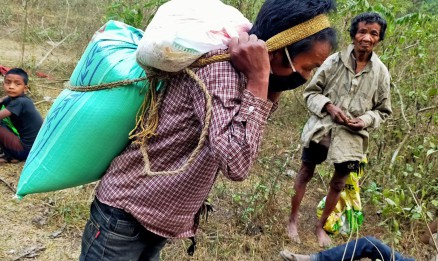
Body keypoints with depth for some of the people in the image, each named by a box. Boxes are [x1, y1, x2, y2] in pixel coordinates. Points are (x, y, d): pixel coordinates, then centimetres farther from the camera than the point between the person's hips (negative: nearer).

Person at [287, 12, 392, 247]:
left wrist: (366, 119, -12)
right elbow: (310, 92, -1)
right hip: (321, 128, -2)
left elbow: (383, 111, 7)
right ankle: (293, 220, 28)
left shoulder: (381, 72, -4)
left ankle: (320, 226, 34)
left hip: (351, 137, 2)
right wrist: (328, 106, -17)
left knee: (338, 184, 13)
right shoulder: (334, 61, -9)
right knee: (305, 174, 9)